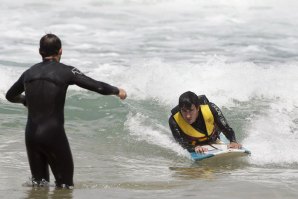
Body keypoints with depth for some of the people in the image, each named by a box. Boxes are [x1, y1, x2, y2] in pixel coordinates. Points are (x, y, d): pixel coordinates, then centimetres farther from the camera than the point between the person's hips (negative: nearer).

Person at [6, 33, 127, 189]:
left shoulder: (29, 73, 9)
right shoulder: (66, 71, -5)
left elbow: (10, 96, 26)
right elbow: (98, 86, -5)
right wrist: (118, 91, 14)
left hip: (31, 134, 5)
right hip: (53, 134, -5)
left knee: (38, 183, 17)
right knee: (64, 183, 7)